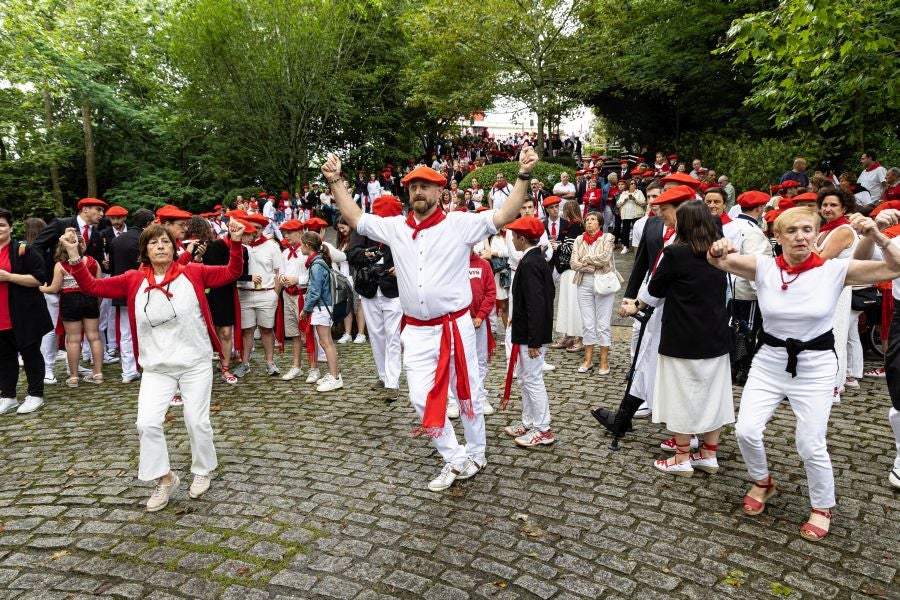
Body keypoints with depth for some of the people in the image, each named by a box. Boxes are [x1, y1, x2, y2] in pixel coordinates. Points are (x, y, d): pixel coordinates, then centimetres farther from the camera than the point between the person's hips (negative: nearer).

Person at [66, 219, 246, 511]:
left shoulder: (192, 273, -5)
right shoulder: (134, 280, -1)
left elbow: (232, 272, -2)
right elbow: (92, 286, 0)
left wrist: (236, 242, -16)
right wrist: (74, 255, -11)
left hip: (196, 364, -1)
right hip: (156, 368, 2)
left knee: (197, 421, 5)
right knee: (147, 423, -6)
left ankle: (202, 471, 31)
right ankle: (165, 479, 16)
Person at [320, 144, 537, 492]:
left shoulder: (460, 224, -7)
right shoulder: (395, 227, 5)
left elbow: (504, 216, -14)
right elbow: (356, 219, 13)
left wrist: (523, 176, -25)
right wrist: (335, 181, 8)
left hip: (454, 327, -4)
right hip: (416, 331, 4)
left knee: (467, 395, 11)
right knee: (421, 399, 5)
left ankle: (476, 456, 34)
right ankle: (456, 460, 23)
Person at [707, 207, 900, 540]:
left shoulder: (835, 270, -9)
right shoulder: (764, 267, -7)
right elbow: (718, 261, -16)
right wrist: (718, 250, -39)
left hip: (815, 367, -2)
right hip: (769, 361, 2)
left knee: (810, 446, 1)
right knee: (746, 431, -3)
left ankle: (823, 508, 30)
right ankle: (762, 482, 29)